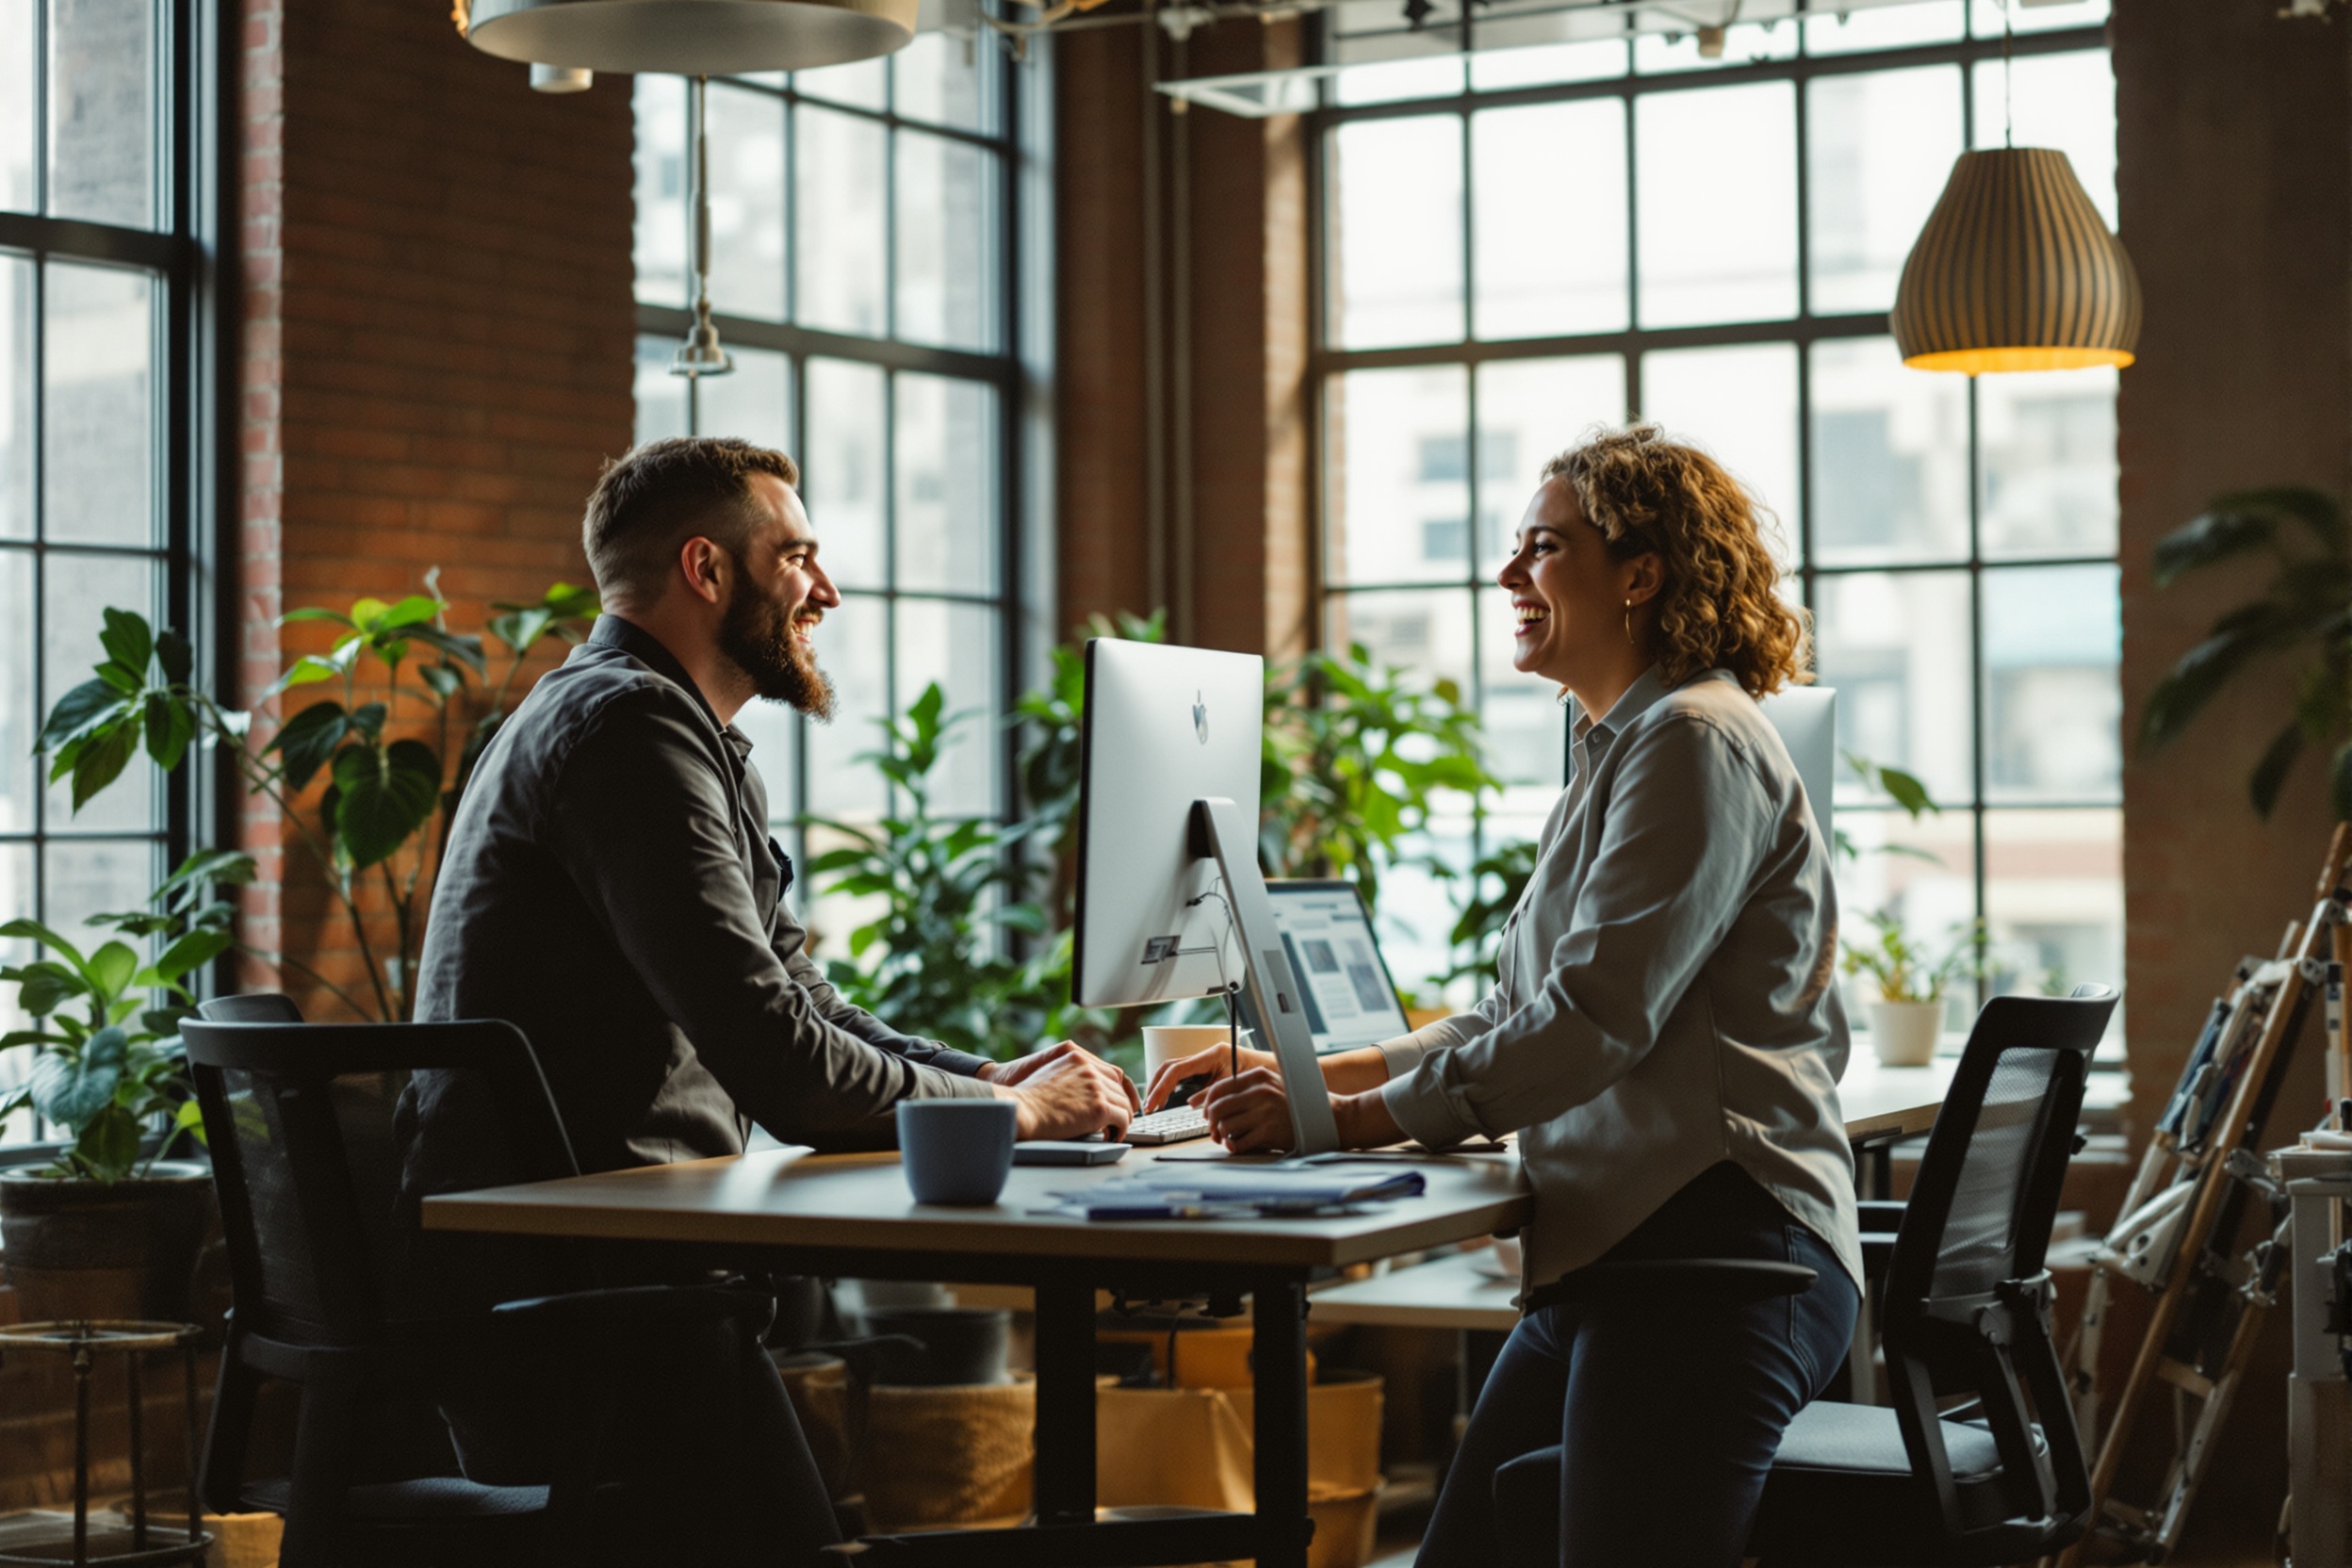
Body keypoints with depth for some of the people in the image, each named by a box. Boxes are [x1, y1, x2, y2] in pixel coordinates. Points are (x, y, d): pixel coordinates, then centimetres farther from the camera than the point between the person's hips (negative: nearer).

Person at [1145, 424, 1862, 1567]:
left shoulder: (1695, 742, -8)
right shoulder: (1614, 754, 25)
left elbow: (1595, 1017, -17)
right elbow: (1515, 1018, 25)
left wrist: (1347, 1118, -14)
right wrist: (1304, 1073, 16)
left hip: (1712, 1252, -10)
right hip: (1606, 1256, 10)